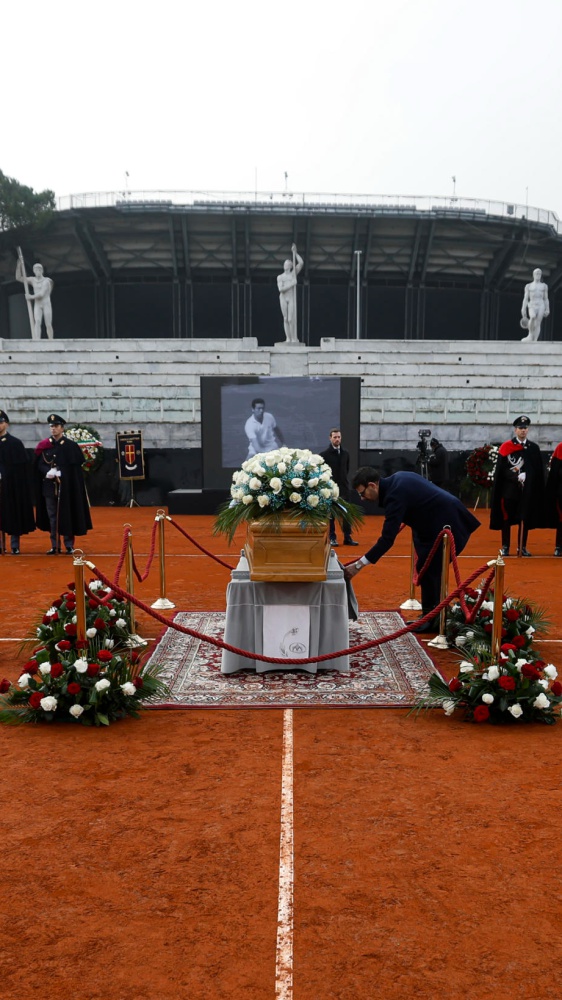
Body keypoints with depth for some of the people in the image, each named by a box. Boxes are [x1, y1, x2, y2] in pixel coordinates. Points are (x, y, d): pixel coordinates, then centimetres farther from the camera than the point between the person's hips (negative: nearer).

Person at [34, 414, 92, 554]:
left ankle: (69, 545, 10)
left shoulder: (71, 445, -1)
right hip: (49, 486, 3)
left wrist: (60, 472, -10)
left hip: (66, 487, -3)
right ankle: (55, 545, 13)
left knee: (67, 515, 2)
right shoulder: (44, 445, 7)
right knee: (52, 516, 6)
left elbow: (77, 464, -2)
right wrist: (48, 471, -14)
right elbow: (39, 464, 5)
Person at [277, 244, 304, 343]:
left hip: (292, 299, -1)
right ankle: (288, 338, 3)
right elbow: (281, 289, -9)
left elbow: (301, 262, -5)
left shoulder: (293, 273, 6)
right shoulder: (279, 277, 5)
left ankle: (294, 338, -2)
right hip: (283, 298, 1)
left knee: (291, 319, -10)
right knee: (285, 319, 0)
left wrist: (295, 252, -2)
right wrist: (291, 284, -15)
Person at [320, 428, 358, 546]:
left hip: (344, 487, 4)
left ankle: (347, 537, 11)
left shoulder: (345, 453, 7)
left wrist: (343, 478, 9)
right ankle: (332, 538, 9)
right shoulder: (324, 454, -6)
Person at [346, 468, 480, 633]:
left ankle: (432, 620, 4)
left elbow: (387, 539, -28)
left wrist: (359, 565, -27)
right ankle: (431, 618, 20)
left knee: (428, 569, -6)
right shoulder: (396, 479, 5)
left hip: (446, 524, -10)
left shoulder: (395, 495, -24)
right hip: (446, 518, 10)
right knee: (427, 568, 13)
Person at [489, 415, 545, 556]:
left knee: (525, 519, 7)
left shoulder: (534, 448, 7)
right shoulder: (506, 446, -2)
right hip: (509, 489, -2)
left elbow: (539, 472, 6)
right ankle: (505, 547, 11)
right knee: (506, 518, 3)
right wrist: (517, 476, -18)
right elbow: (501, 470, -7)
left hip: (527, 491, 3)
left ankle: (522, 547, 16)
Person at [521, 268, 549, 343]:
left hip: (541, 306, 2)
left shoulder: (544, 286, 14)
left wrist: (547, 309, 5)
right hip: (532, 306, -2)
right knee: (533, 317, -33)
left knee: (538, 324, -10)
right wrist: (523, 309, -3)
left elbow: (546, 299, 14)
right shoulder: (528, 286, 10)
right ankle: (530, 335, -18)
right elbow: (525, 299, 6)